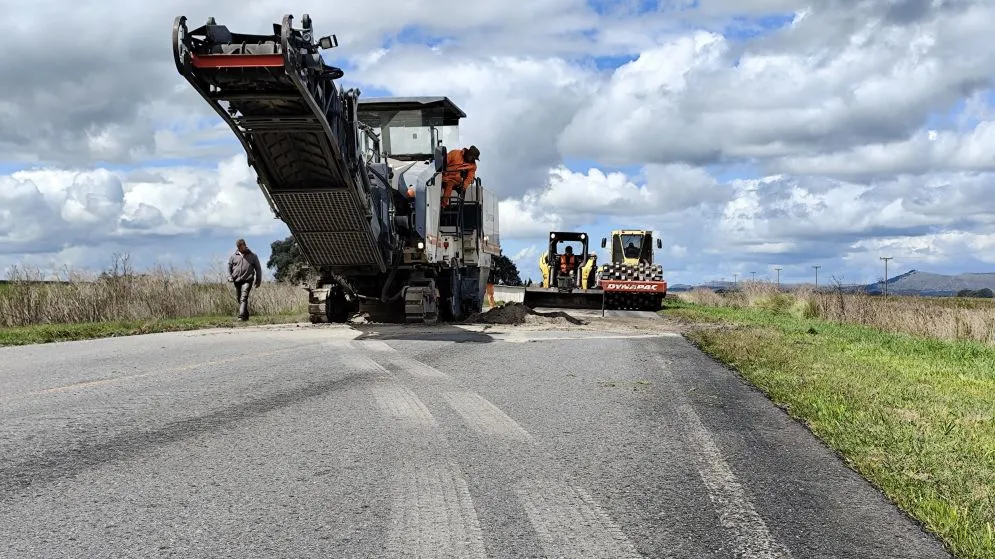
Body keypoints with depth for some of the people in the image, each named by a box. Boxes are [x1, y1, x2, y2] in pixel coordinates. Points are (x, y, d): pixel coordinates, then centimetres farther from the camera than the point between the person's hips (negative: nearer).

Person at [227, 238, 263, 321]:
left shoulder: (252, 256, 6)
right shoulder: (233, 256, 10)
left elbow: (258, 268, 10)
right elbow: (229, 266, 13)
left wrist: (258, 280, 6)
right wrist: (230, 276, -3)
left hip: (247, 280, -4)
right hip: (237, 280, 4)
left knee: (244, 298, -18)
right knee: (238, 298, 10)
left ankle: (242, 316, -24)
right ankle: (246, 315, 25)